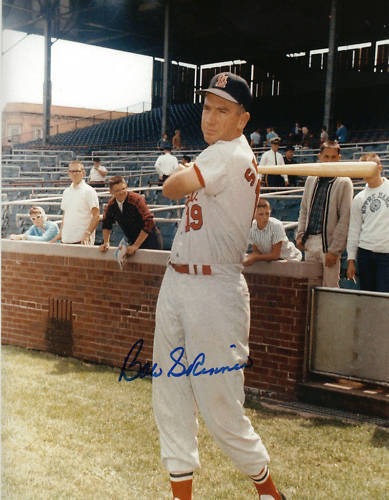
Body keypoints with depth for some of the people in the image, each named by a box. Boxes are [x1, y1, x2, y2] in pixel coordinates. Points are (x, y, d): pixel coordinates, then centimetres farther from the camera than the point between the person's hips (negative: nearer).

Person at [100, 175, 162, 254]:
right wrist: (106, 243, 0)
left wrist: (136, 245, -27)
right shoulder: (111, 204, -5)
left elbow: (148, 223, -29)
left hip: (148, 238, -6)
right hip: (129, 239, 6)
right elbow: (106, 224, 11)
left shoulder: (136, 199, -24)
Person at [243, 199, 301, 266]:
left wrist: (255, 257, -22)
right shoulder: (252, 226, -12)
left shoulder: (277, 226, -27)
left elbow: (275, 255, -22)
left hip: (289, 258, -4)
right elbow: (255, 251, -1)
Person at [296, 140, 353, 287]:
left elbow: (345, 219, -9)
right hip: (310, 242, 5)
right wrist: (300, 235, 6)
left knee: (330, 287, -4)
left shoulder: (344, 183, -5)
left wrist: (334, 250, -13)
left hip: (329, 242, -5)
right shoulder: (311, 180, 12)